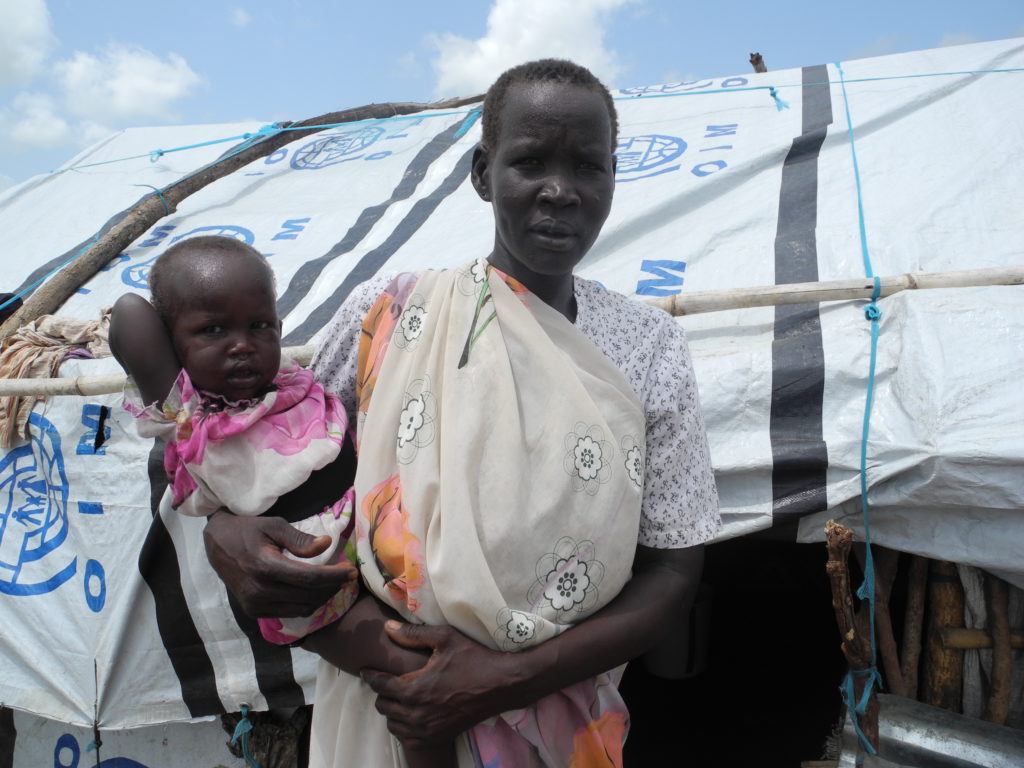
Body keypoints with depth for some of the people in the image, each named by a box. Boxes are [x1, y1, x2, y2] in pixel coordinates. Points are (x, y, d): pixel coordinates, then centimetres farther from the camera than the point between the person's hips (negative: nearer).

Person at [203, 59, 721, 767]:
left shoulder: (650, 348, -9)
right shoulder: (388, 312, -9)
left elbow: (674, 570, -7)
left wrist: (512, 678, -17)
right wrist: (225, 531, -18)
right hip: (381, 708, 0)